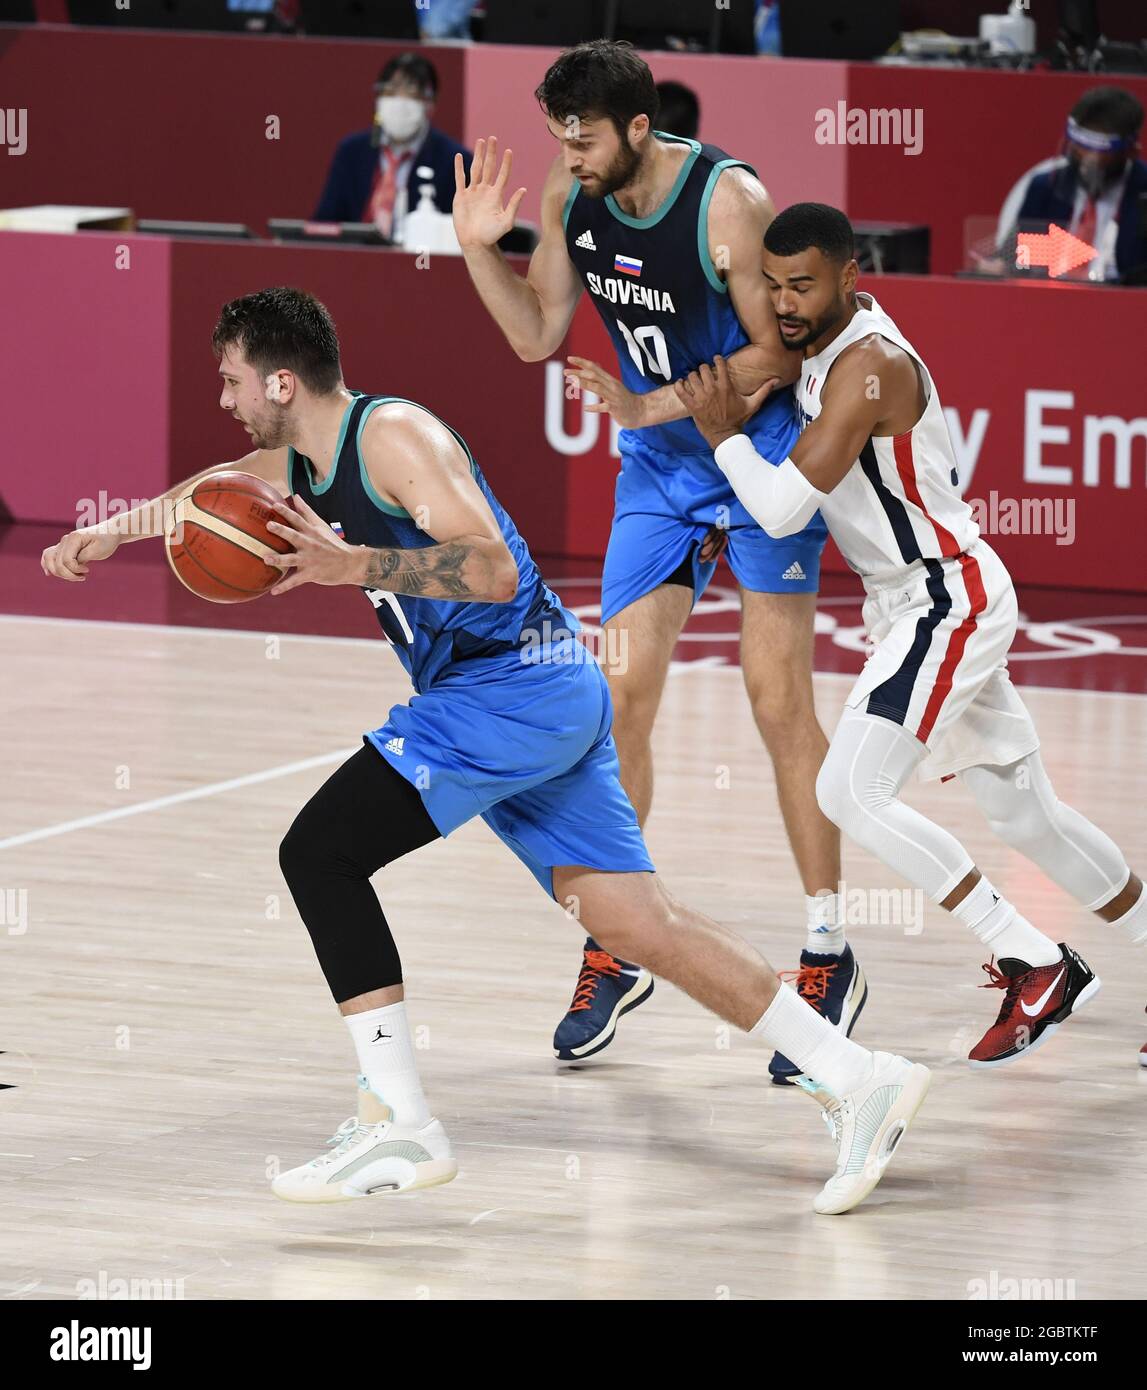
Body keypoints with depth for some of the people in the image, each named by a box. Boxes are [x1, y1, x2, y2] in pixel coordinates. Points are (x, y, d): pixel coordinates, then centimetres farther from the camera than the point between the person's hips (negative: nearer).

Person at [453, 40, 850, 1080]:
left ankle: (830, 955, -1)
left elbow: (779, 353, -19)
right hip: (657, 465, 5)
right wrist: (479, 250, -10)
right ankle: (615, 950, 10)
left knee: (779, 702, -8)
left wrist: (656, 405, -25)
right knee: (620, 697, -1)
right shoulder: (570, 200, -6)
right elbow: (539, 336, 4)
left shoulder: (727, 201, -24)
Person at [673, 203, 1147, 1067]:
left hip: (947, 600, -10)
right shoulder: (832, 332, 6)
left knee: (852, 794, -18)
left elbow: (784, 509, -25)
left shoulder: (867, 368, -23)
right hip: (912, 604, 10)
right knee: (1026, 814, 16)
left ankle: (1036, 965, -14)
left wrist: (725, 434, -11)